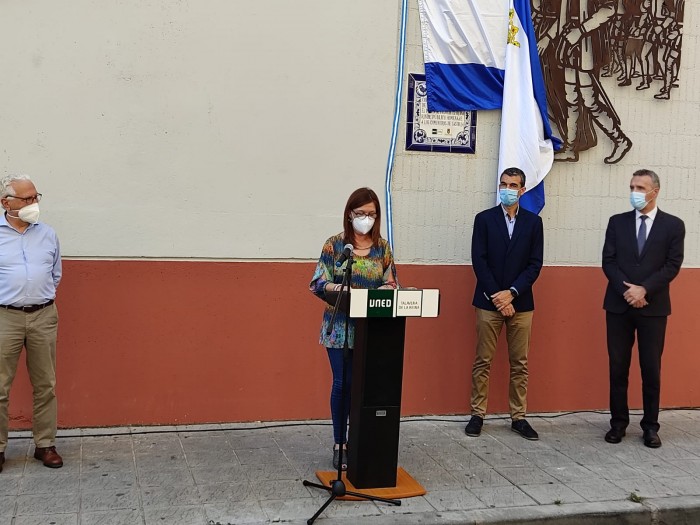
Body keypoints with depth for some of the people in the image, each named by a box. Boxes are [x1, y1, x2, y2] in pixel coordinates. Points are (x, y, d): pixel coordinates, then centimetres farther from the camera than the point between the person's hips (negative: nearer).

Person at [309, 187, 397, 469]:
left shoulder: (383, 247, 6)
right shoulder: (335, 244, -2)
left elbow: (391, 284, 7)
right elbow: (319, 283, -5)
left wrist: (384, 290, -16)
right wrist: (338, 288, -24)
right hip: (340, 326, -2)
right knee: (342, 383, 0)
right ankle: (340, 444, 13)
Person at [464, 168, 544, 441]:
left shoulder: (533, 222, 7)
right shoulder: (484, 219, 3)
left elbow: (535, 264, 1)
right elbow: (479, 261, -3)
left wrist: (511, 293, -10)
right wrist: (496, 296, -11)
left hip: (520, 303, 1)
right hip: (489, 302, -1)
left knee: (519, 364, 5)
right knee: (482, 362, 2)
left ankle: (518, 417, 13)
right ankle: (477, 415, 11)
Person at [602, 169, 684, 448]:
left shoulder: (673, 225, 3)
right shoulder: (617, 222, 7)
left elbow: (672, 266, -4)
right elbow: (609, 261, 1)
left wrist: (644, 289, -15)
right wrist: (626, 290, -12)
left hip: (653, 307, -1)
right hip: (619, 305, 2)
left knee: (651, 369, 3)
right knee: (618, 367, 5)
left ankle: (650, 426, 13)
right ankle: (618, 422, 15)